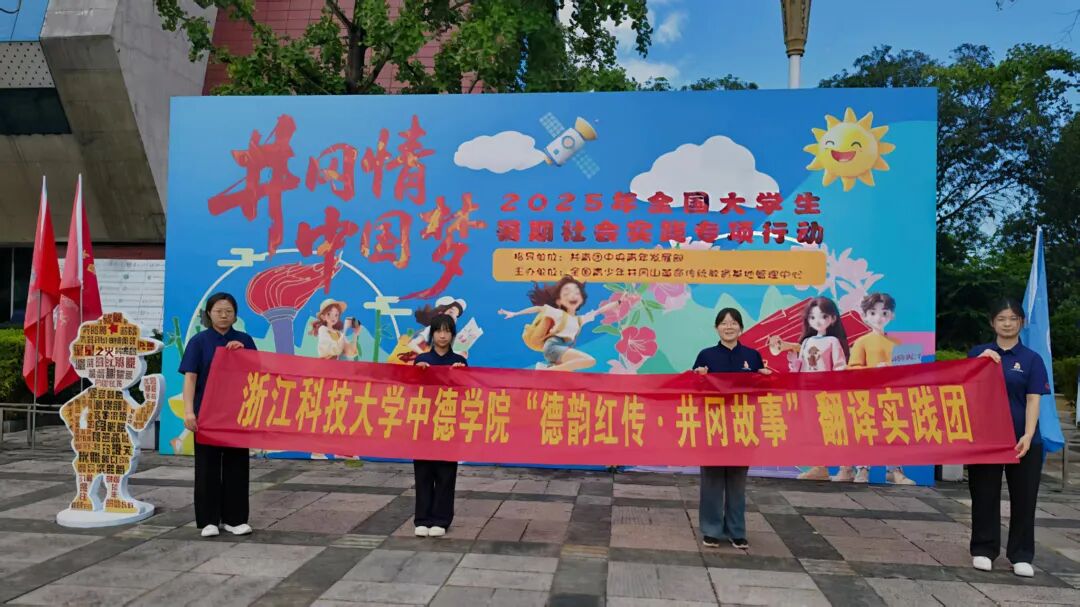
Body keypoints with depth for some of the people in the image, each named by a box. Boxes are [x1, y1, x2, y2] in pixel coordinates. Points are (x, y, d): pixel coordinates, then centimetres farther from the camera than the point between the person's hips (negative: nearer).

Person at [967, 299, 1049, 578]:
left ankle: (1021, 555, 18)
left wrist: (1028, 435, -18)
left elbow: (1033, 400, -5)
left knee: (1023, 497, 6)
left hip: (1022, 439, 0)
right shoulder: (978, 353, 5)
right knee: (984, 495, 7)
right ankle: (983, 550, 19)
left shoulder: (1032, 359, 2)